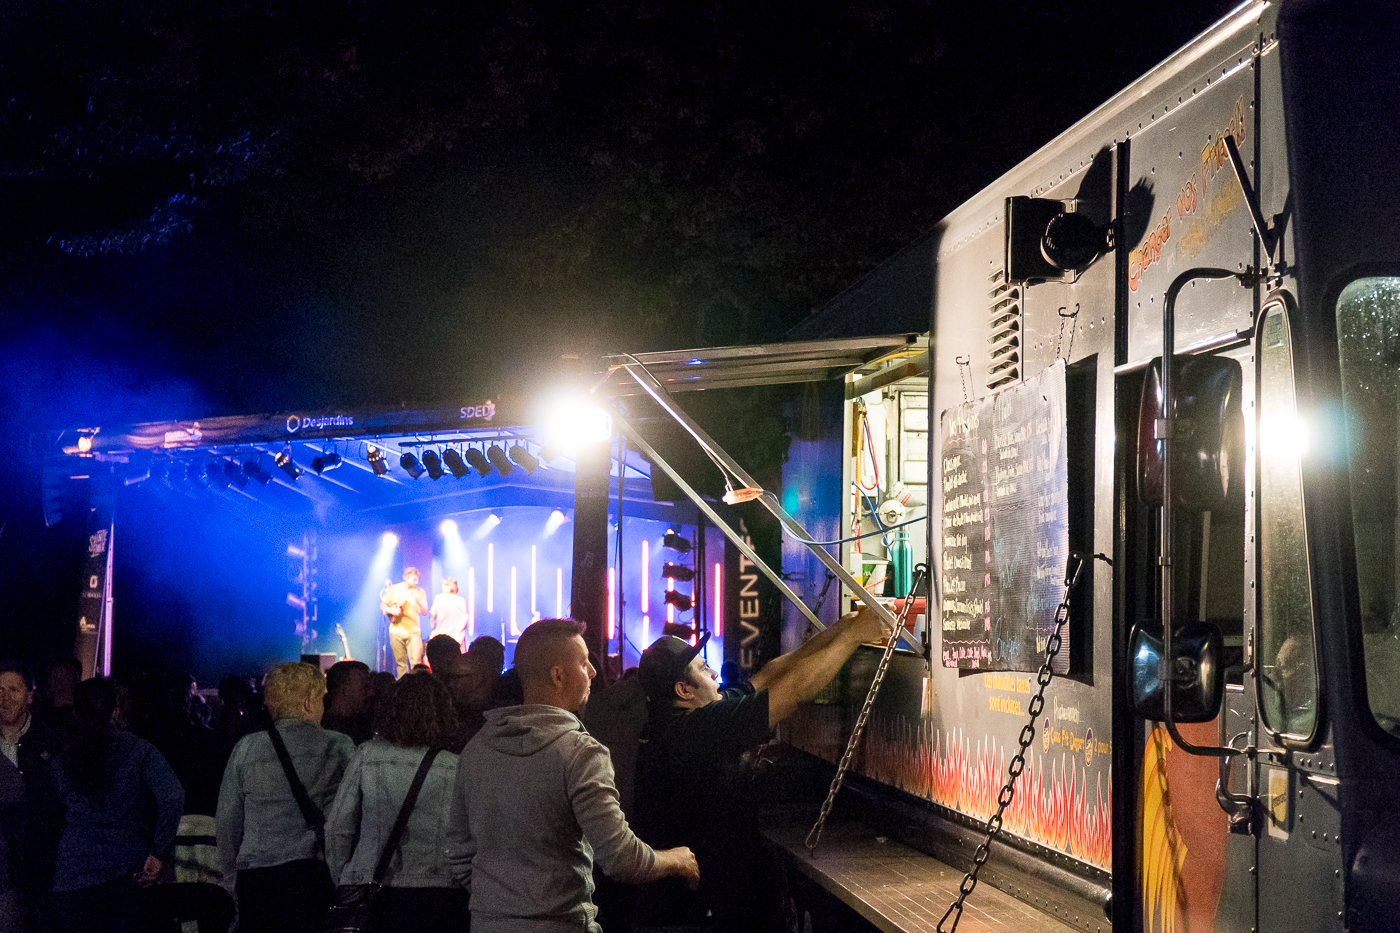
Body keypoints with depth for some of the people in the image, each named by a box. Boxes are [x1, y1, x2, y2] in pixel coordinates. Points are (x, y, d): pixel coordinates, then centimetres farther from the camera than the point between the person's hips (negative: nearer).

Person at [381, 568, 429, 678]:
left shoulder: (419, 592, 5)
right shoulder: (393, 590, 4)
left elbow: (424, 611, 0)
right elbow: (382, 606, 7)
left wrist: (418, 602, -20)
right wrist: (391, 611, -13)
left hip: (413, 631, 0)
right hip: (397, 631, 0)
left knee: (416, 661, -12)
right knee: (400, 663, 4)